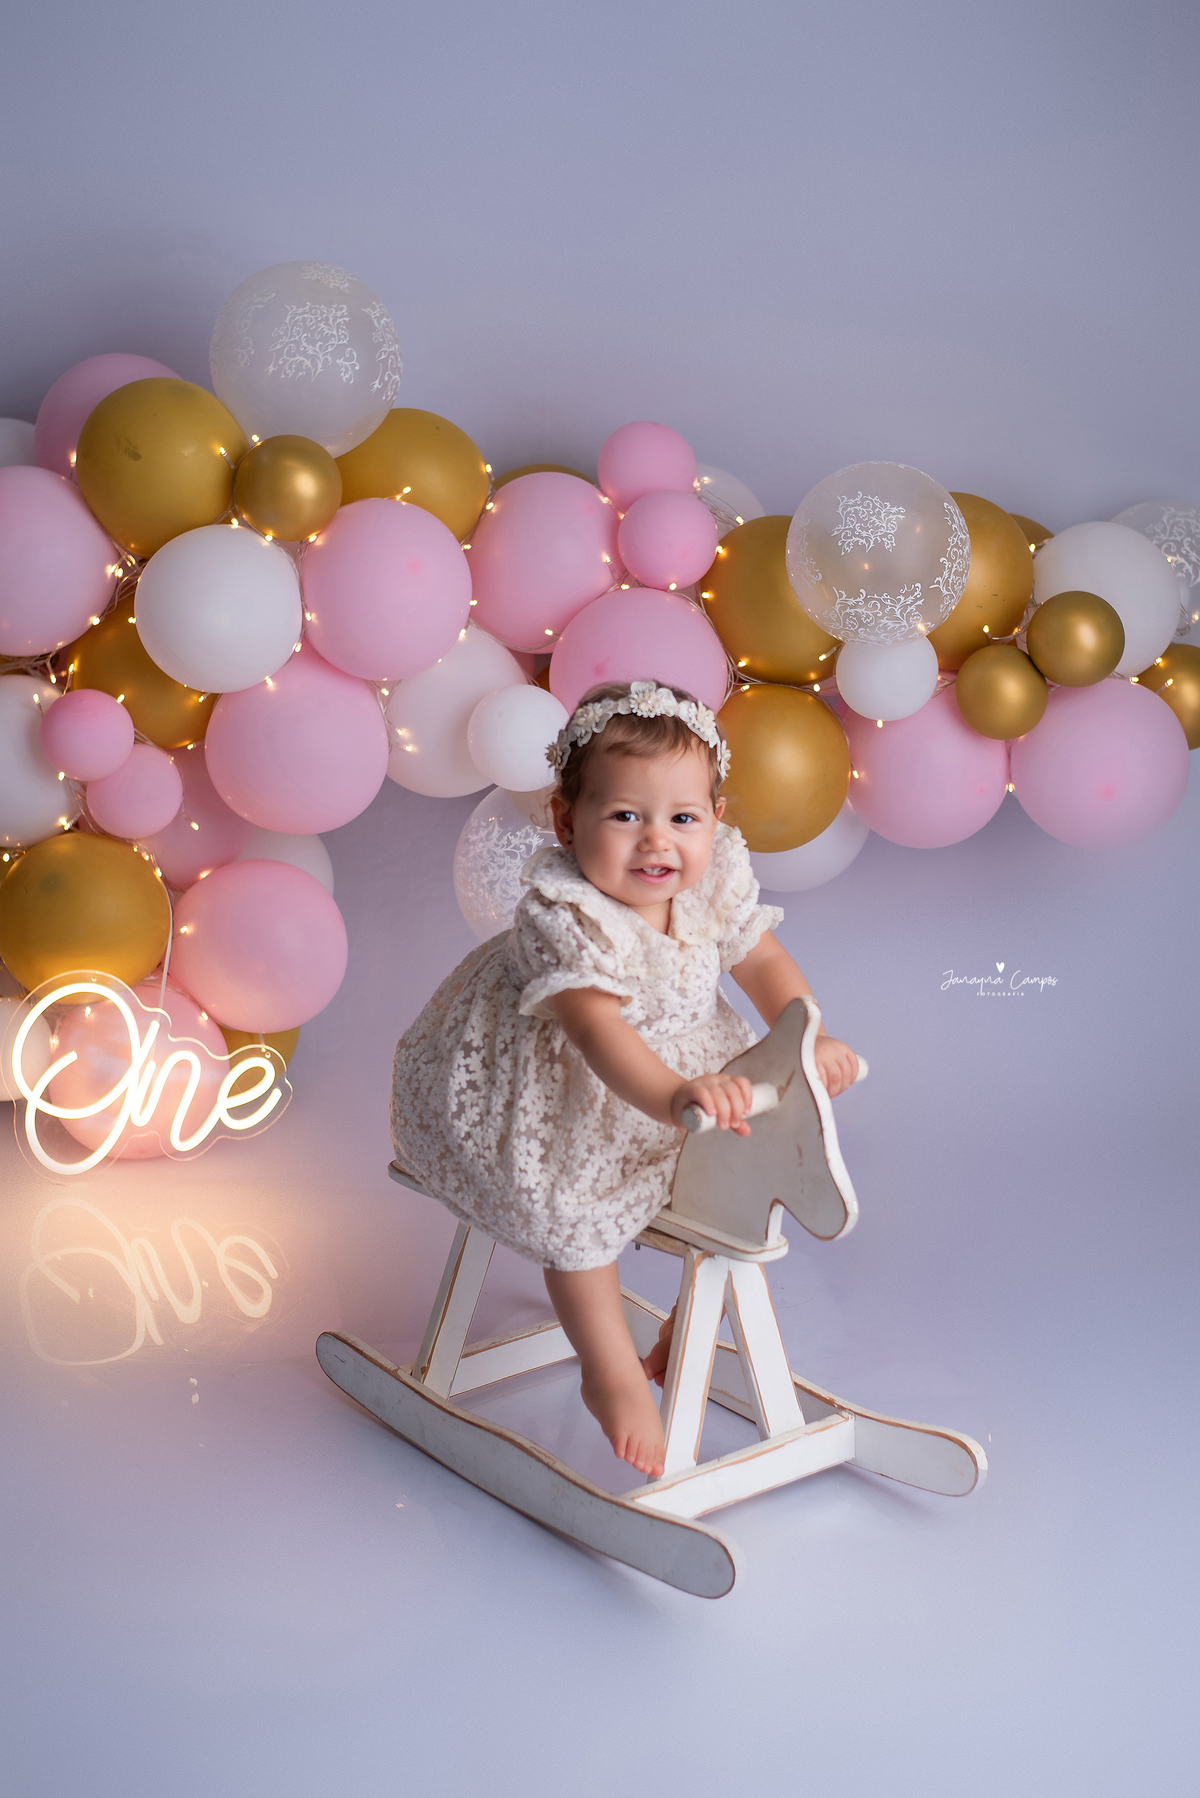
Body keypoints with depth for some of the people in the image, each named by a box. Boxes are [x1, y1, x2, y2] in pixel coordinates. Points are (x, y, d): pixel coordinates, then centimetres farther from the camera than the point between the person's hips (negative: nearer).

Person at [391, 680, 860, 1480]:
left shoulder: (716, 880, -15)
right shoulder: (565, 916, -35)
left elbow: (764, 962, -3)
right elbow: (600, 1030, -47)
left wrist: (807, 1038, -21)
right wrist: (672, 1095, -64)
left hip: (682, 1058, 7)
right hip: (551, 1085, -6)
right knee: (575, 1205, -21)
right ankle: (613, 1375, 1)